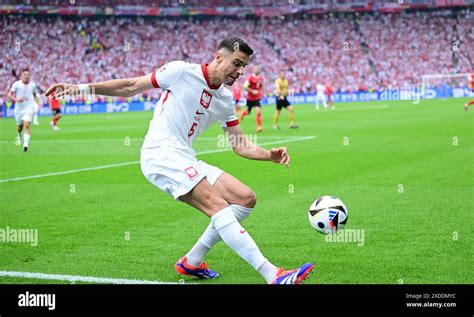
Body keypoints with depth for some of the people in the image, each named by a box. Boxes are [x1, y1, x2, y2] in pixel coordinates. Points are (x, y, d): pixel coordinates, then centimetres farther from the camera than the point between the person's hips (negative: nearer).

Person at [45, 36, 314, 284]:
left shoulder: (226, 100, 15)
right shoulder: (182, 71, -4)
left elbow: (241, 146, 17)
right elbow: (131, 87, 2)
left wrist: (270, 155, -1)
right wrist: (82, 88, -2)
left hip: (185, 159, 8)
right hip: (161, 153, -8)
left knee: (246, 198, -2)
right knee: (217, 205, -24)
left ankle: (192, 262, 6)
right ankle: (273, 275, -32)